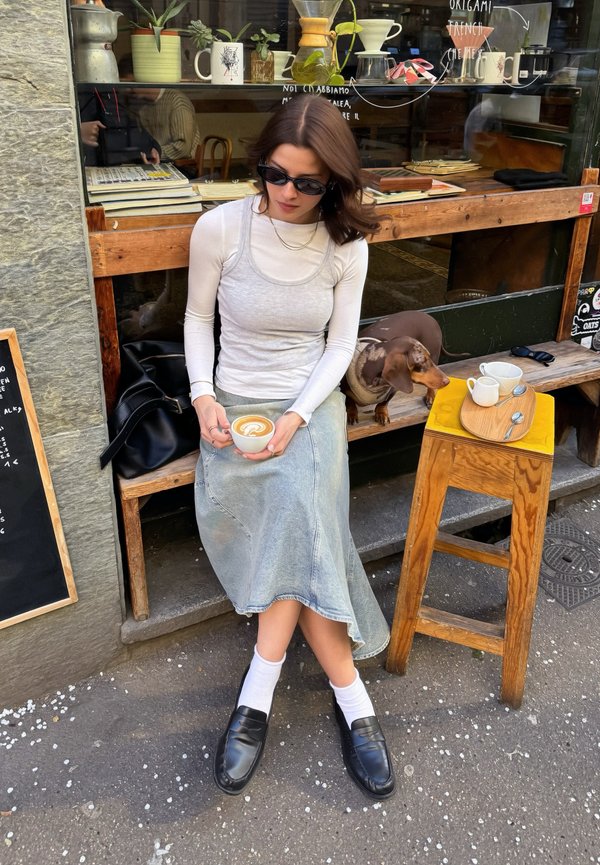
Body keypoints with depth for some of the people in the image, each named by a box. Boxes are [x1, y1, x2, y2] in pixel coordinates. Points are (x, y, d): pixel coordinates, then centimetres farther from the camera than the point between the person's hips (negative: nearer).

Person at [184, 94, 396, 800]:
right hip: (235, 410, 0)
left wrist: (296, 416, -15)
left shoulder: (346, 244, -3)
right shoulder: (220, 227, -7)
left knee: (298, 525, -27)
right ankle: (351, 698, -8)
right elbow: (198, 317, 5)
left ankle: (258, 694, -14)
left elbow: (341, 343, 0)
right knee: (301, 545, -20)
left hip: (311, 407, 1)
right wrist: (203, 396, -11)